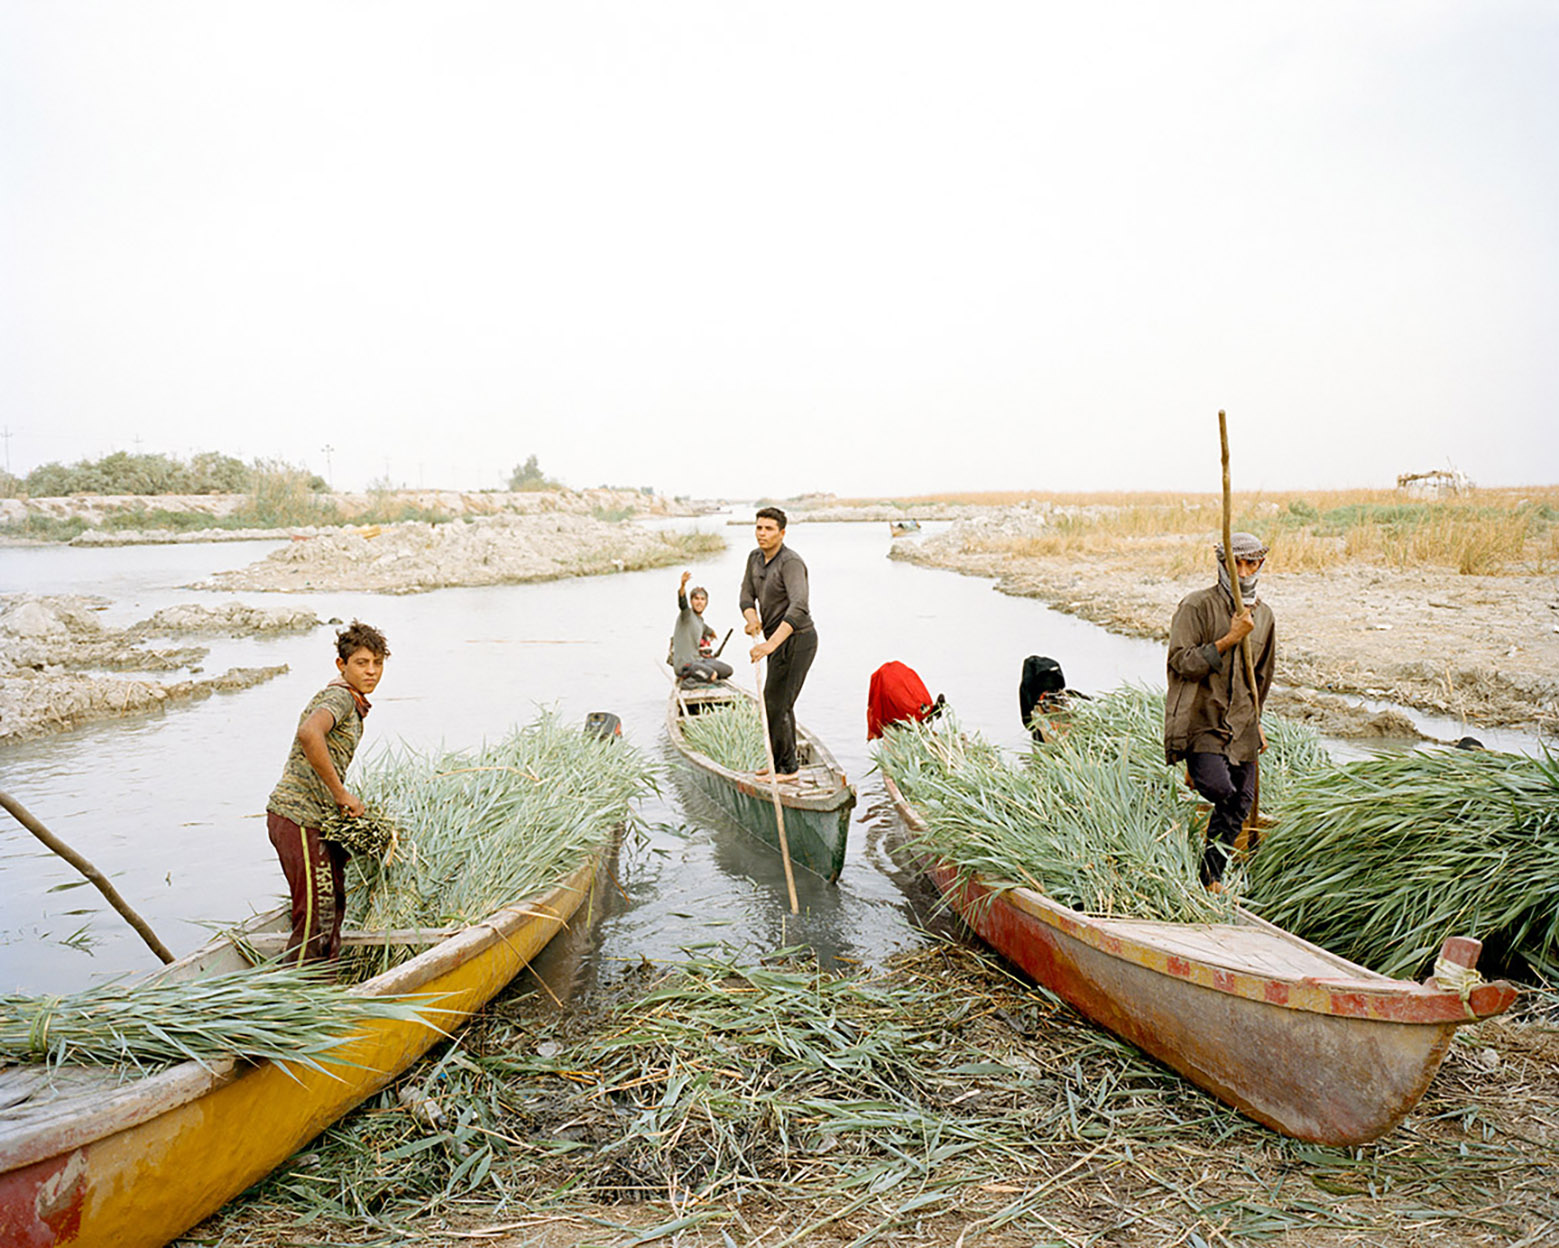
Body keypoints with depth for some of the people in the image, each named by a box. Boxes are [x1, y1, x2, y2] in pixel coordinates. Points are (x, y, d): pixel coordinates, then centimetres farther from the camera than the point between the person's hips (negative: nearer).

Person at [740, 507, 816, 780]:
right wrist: (752, 620, -19)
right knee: (782, 705, 20)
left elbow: (799, 608, -36)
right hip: (779, 640, 10)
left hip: (795, 641, -9)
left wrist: (771, 644, -44)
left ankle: (786, 769, 4)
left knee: (774, 705, -8)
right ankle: (785, 763, 34)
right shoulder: (755, 558, 5)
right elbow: (747, 596, 4)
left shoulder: (791, 563, -23)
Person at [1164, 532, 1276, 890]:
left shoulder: (1264, 615, 13)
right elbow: (1183, 662, -15)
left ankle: (1211, 875, 21)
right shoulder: (1197, 606, -7)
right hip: (1201, 717, -6)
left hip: (1240, 724, 6)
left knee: (1239, 804, 6)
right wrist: (1229, 639, -18)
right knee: (1219, 788, -26)